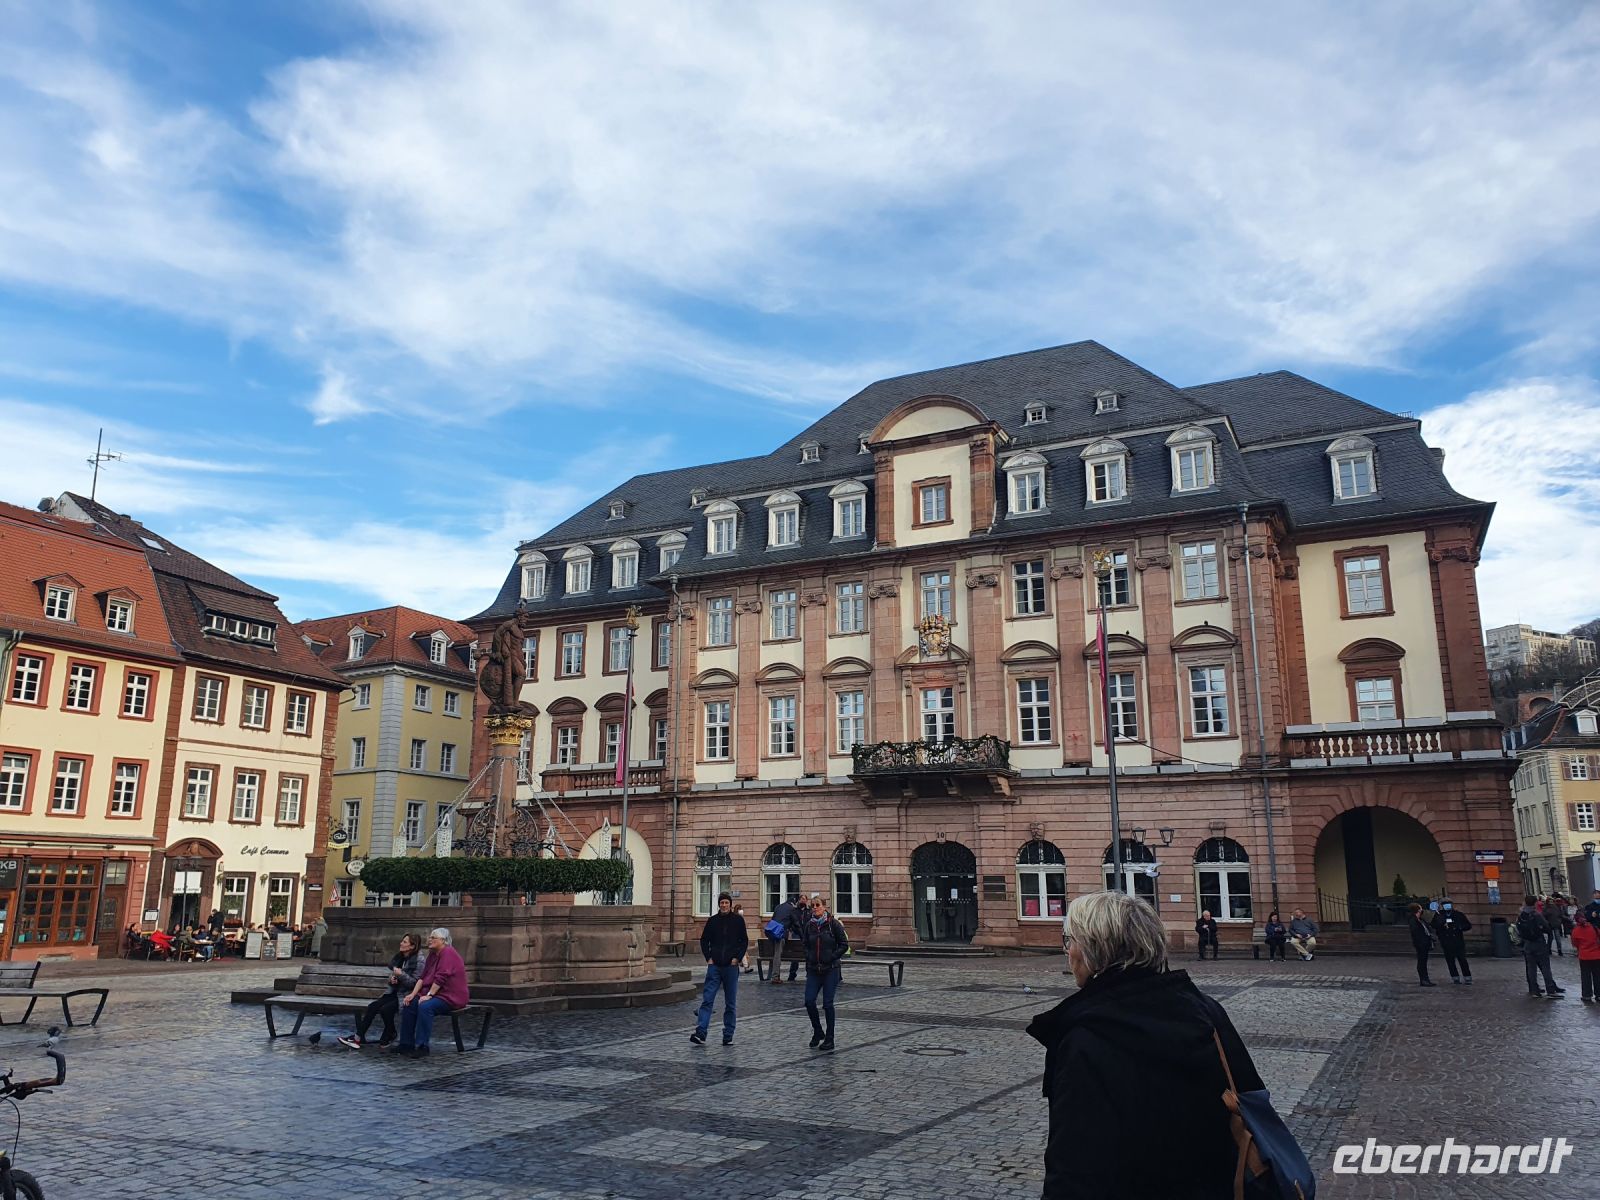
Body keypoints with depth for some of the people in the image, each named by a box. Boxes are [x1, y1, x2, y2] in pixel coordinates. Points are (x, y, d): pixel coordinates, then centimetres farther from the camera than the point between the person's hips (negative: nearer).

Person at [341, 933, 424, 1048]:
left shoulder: (419, 960, -15)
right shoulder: (399, 957, 10)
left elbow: (415, 983, -18)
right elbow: (393, 974, 21)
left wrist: (401, 974, -24)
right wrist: (392, 979, -1)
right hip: (395, 992, 8)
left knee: (385, 1009, -25)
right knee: (372, 1006, -9)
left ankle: (390, 1035, -1)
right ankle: (359, 1037, -5)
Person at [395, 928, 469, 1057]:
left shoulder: (448, 953, -14)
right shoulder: (432, 954, 13)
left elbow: (441, 978, -22)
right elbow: (423, 976, 10)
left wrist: (429, 995, -23)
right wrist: (413, 994, -1)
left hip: (451, 996, -9)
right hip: (436, 993, 9)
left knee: (425, 1006, -31)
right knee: (409, 1004, -2)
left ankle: (422, 1046, -23)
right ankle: (406, 1044, 4)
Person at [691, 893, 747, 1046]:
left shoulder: (738, 920, 2)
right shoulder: (712, 921, 6)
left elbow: (744, 941, 4)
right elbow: (704, 940, 13)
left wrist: (738, 958, -6)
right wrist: (708, 957, 2)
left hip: (731, 966, -1)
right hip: (714, 965, 1)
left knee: (730, 1003, 6)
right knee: (707, 1000, -8)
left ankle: (728, 1036, 13)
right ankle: (700, 1033, -11)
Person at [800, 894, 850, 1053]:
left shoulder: (833, 924, -6)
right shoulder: (808, 925, 5)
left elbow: (844, 945, -4)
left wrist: (832, 957, -10)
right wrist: (809, 958, 2)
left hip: (831, 970, -4)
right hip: (813, 970, 4)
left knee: (827, 1004, -2)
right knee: (809, 1001, -5)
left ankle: (829, 1040, 10)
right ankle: (818, 1032, 18)